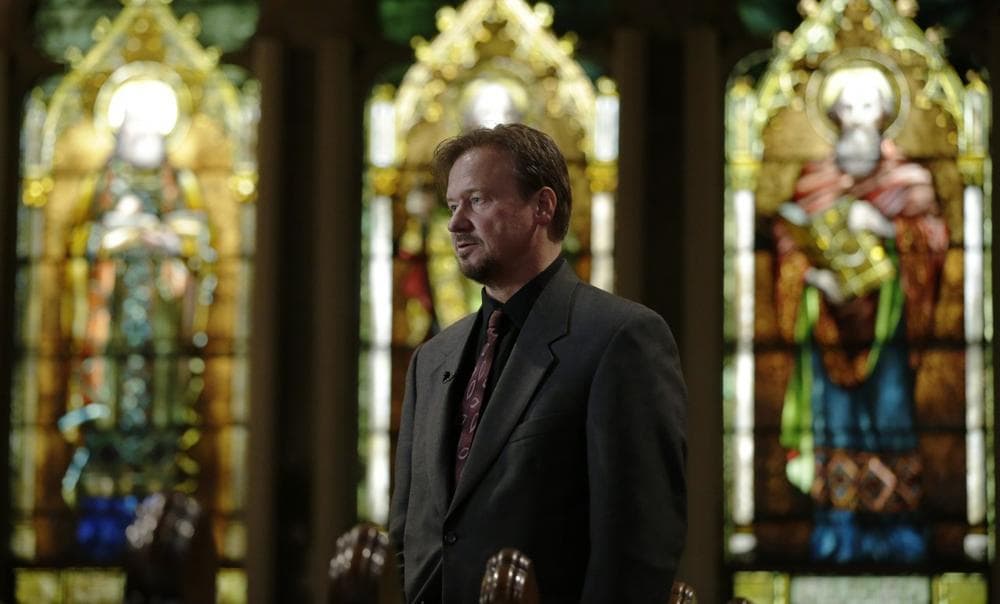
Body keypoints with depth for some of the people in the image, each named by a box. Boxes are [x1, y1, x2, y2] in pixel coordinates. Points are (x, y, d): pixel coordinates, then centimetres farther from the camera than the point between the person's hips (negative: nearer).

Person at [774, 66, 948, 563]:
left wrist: (887, 227, -15)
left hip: (886, 311, -1)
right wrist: (816, 276, -8)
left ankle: (895, 529, -1)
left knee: (889, 409, -6)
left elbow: (932, 238, 0)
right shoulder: (815, 180, 13)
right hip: (829, 316, 2)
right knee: (835, 414, -2)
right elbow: (791, 242, 9)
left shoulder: (909, 179, 9)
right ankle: (837, 526, 1)